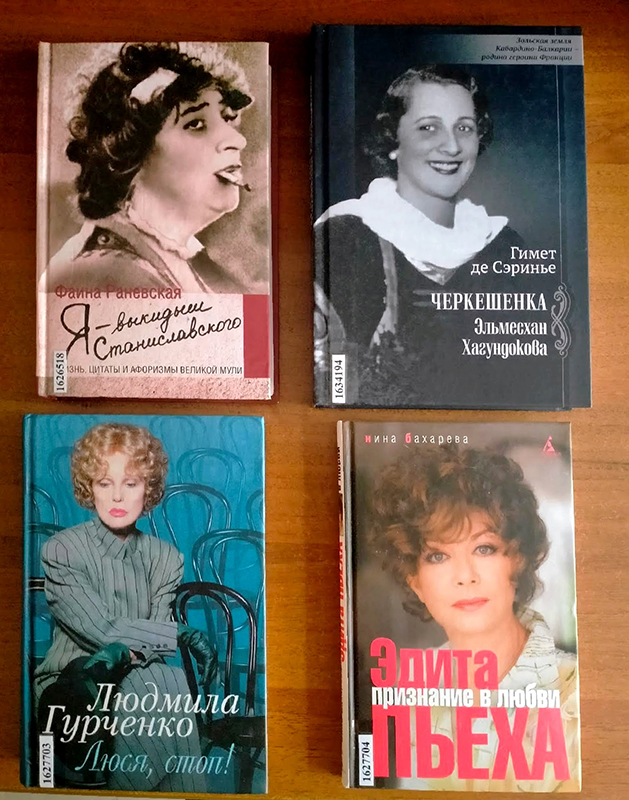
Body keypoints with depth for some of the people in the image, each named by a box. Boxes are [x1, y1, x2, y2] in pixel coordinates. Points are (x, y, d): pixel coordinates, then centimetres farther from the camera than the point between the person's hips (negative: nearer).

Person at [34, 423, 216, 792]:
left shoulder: (166, 558, 5)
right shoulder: (61, 550, -7)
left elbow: (154, 639, -5)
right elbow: (102, 631, -17)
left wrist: (117, 656, -27)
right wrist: (185, 634, -16)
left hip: (135, 679, 4)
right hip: (68, 683, -3)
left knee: (169, 683, -30)